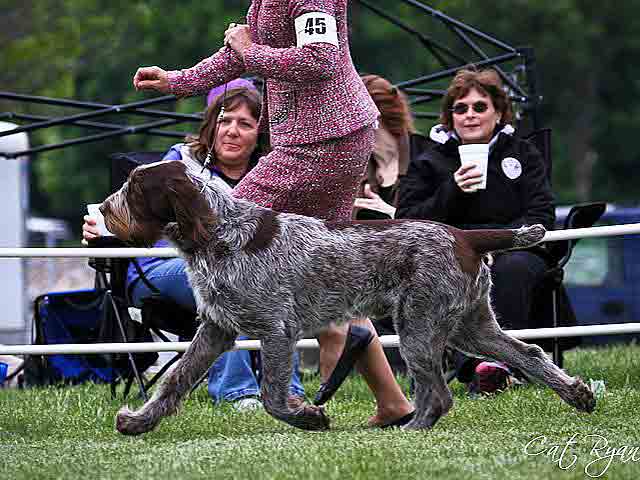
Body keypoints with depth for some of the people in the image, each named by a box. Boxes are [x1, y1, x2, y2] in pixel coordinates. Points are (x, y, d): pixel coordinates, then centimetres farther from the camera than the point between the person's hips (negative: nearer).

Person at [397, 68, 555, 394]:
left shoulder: (523, 154, 14)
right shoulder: (427, 163, 13)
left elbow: (541, 215, 2)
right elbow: (406, 223, 2)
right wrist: (451, 192, -12)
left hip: (513, 251, 0)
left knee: (513, 267, -35)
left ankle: (500, 359, -39)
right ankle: (473, 367, -48)